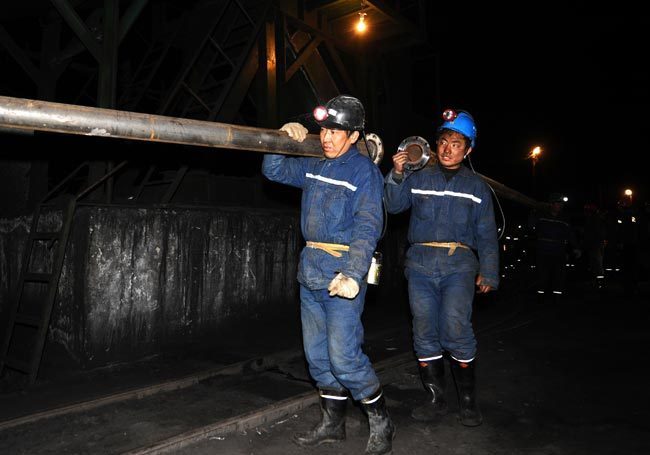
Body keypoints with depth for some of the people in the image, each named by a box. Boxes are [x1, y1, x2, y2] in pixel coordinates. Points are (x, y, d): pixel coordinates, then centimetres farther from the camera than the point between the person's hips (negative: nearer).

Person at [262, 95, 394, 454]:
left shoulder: (364, 171, -8)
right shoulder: (313, 165, 13)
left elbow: (367, 228, -18)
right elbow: (274, 170, 22)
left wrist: (353, 274, -30)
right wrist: (286, 139, 3)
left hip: (343, 273, -7)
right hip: (310, 273, 7)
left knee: (344, 357, -8)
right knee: (317, 354, 13)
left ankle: (381, 424, 14)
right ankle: (332, 424, 29)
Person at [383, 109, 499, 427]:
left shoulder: (477, 187, 14)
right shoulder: (419, 178, 14)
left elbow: (486, 234, 12)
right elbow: (394, 205, 2)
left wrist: (488, 272, 4)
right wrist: (397, 175, -13)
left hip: (459, 263, -1)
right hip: (421, 263, 2)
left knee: (456, 331, -14)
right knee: (425, 333, 4)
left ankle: (468, 401, 6)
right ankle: (435, 399, 19)